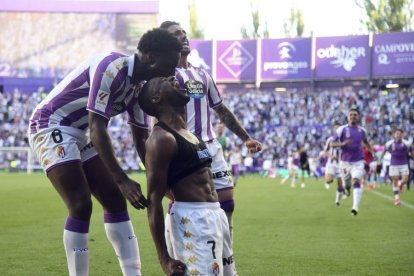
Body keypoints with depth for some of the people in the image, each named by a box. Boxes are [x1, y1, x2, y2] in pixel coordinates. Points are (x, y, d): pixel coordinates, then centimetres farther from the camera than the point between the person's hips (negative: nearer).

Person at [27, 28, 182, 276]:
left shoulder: (139, 86, 2)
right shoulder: (111, 69, -26)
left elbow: (141, 140, 10)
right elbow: (97, 129, -31)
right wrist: (123, 180, -34)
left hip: (80, 133, 9)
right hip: (50, 126, -9)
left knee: (115, 201, 4)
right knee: (81, 205, -17)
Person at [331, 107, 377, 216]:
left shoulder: (362, 130, 5)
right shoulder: (342, 129, -6)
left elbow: (366, 142, 25)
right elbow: (332, 143, -8)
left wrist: (372, 152, 15)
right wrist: (342, 143, -25)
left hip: (358, 162, 0)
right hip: (345, 162, 0)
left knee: (356, 182, -19)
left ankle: (355, 208, -27)